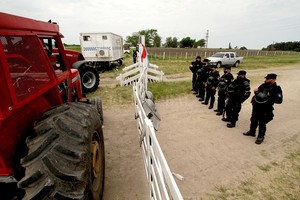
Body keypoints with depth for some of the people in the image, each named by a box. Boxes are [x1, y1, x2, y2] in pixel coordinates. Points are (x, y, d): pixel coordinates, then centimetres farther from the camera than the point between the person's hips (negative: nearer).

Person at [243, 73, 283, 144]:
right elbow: (257, 91, 21)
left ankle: (260, 137, 21)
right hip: (256, 106, 6)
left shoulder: (276, 89, -13)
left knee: (262, 123, 4)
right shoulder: (263, 85, 5)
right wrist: (256, 91, -1)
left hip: (265, 109, -6)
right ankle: (252, 132, 39)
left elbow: (279, 100, -21)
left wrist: (270, 96, -28)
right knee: (253, 120, 20)